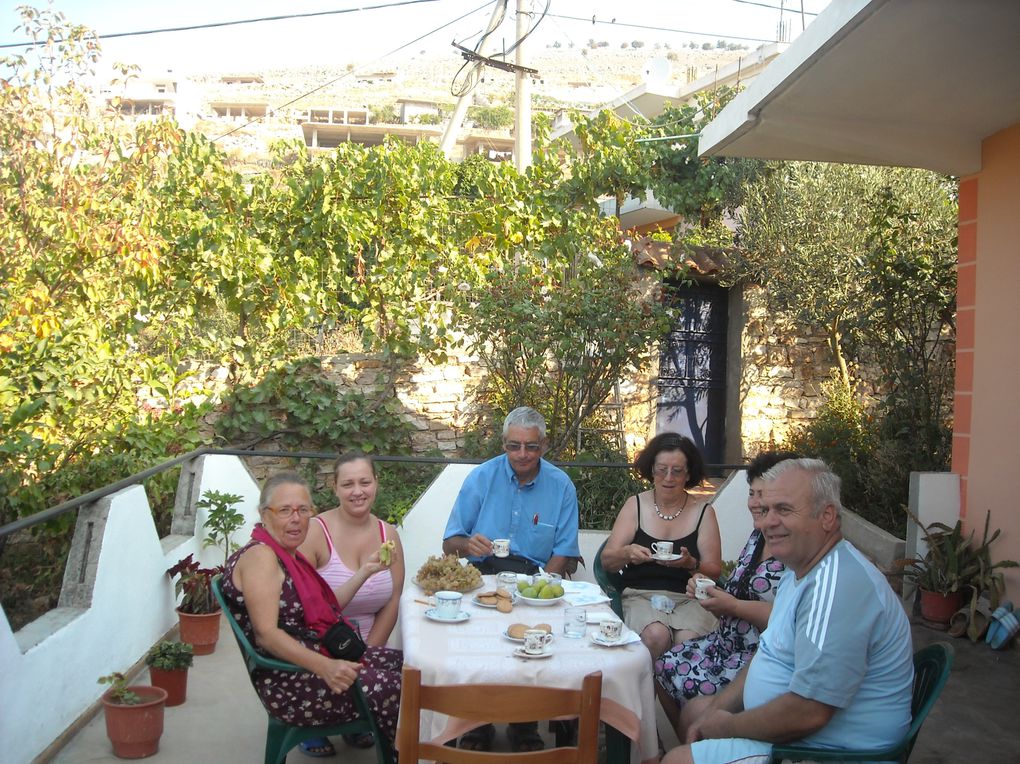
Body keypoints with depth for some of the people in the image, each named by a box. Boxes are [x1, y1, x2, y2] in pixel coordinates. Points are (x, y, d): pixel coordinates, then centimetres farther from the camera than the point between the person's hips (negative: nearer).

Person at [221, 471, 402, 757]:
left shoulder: (289, 556, 15)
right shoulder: (259, 556, -14)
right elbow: (266, 634, -24)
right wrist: (324, 667, -34)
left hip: (324, 656, 10)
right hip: (289, 684, -10)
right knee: (393, 688, -17)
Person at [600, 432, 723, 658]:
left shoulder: (703, 512, 8)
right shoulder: (635, 505, 9)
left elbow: (714, 571, 4)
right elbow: (607, 560, 6)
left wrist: (691, 564, -18)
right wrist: (627, 553, -16)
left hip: (689, 598, 0)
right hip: (640, 595, 0)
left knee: (689, 641, -31)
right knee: (656, 635, -31)